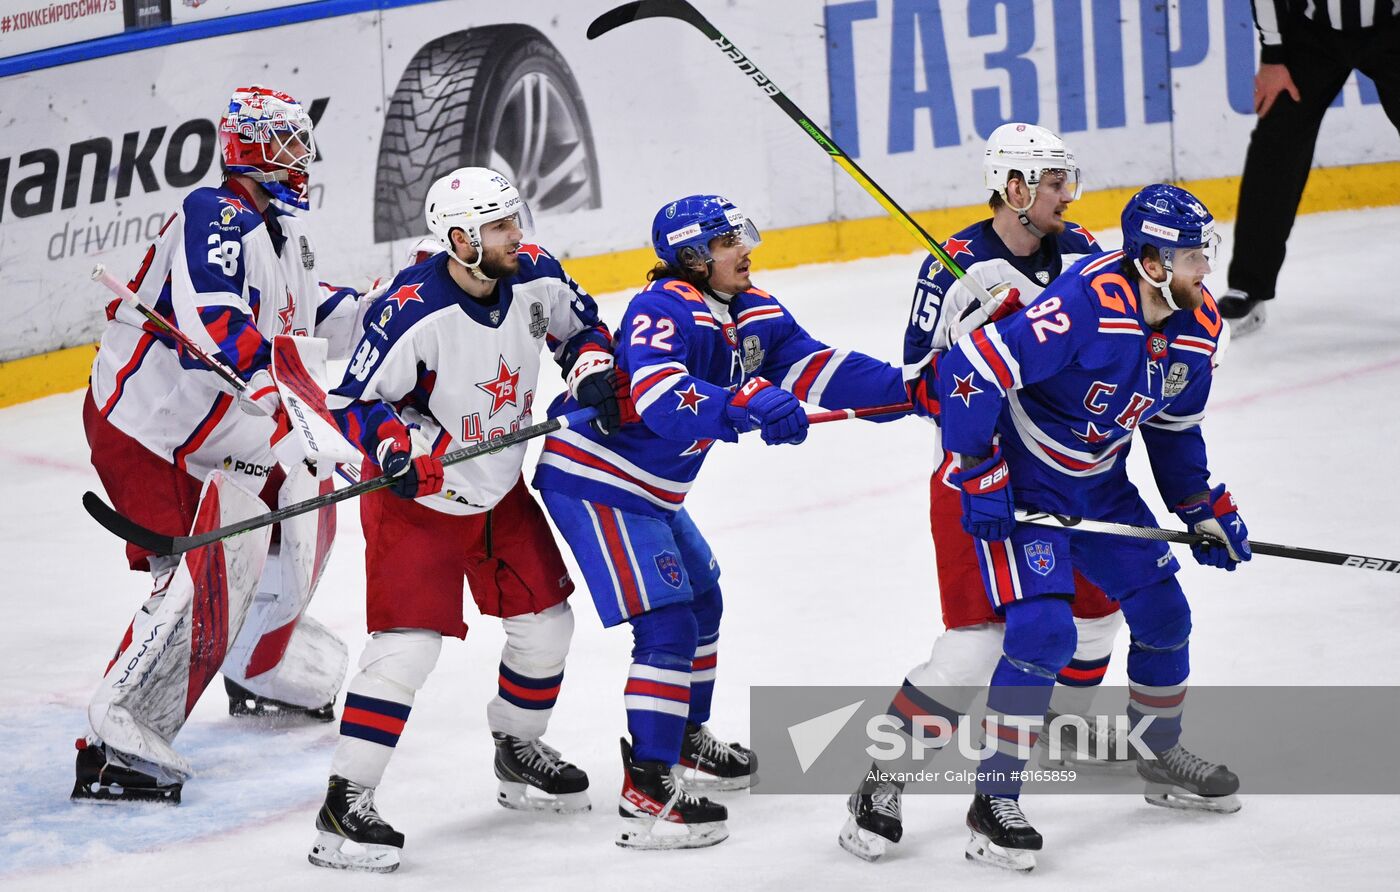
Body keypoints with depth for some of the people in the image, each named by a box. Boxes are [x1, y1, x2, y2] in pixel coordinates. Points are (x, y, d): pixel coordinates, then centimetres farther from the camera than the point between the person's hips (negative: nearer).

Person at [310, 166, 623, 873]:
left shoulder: (535, 278, -9)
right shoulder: (412, 311, -28)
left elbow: (579, 324, 13)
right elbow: (355, 402, -21)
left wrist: (592, 367, -7)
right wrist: (396, 444, -38)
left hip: (498, 490, 7)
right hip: (416, 497, -7)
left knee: (545, 620, 14)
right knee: (409, 642, -16)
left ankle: (520, 750, 39)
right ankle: (345, 803, -13)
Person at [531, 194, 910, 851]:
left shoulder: (753, 313, 5)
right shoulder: (663, 310, -23)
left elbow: (812, 369, 2)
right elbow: (659, 398, -39)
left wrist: (907, 388, -8)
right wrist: (748, 404, -51)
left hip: (652, 490, 10)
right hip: (593, 482, -10)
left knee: (701, 600, 24)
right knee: (666, 625, -16)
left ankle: (686, 744, 43)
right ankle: (646, 793, -17)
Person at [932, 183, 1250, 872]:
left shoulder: (1197, 324, -5)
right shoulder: (1087, 302, -31)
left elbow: (1174, 428, 13)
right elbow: (971, 368, -31)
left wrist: (1205, 511, 9)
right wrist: (981, 480, -27)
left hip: (1099, 485, 8)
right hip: (1021, 483, -8)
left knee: (1164, 612, 11)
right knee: (1042, 627, -19)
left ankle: (1162, 760, 35)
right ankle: (993, 800, -10)